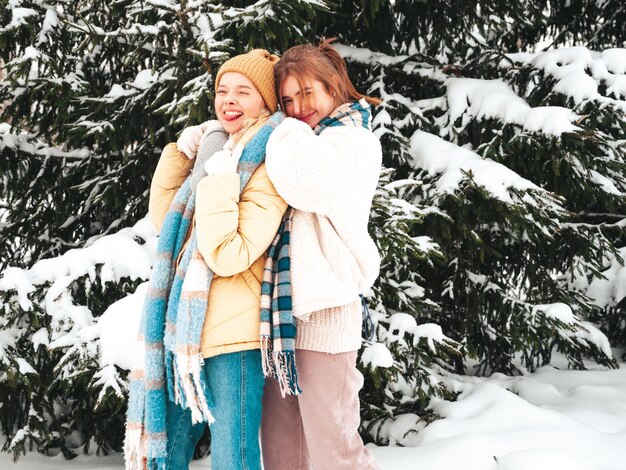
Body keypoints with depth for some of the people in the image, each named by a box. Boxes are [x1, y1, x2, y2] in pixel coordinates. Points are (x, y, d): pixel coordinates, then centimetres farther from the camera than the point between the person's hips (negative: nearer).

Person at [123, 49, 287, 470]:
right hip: (187, 331, 8)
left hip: (233, 338, -8)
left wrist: (219, 182, -18)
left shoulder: (268, 166, -11)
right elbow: (162, 218, 17)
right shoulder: (218, 150, 13)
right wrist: (180, 151, 9)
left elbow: (228, 257, -19)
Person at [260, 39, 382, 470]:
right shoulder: (304, 140, 21)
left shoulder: (352, 139, -3)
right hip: (283, 308, 8)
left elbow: (303, 180, -24)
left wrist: (288, 131, -5)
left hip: (324, 312, -8)